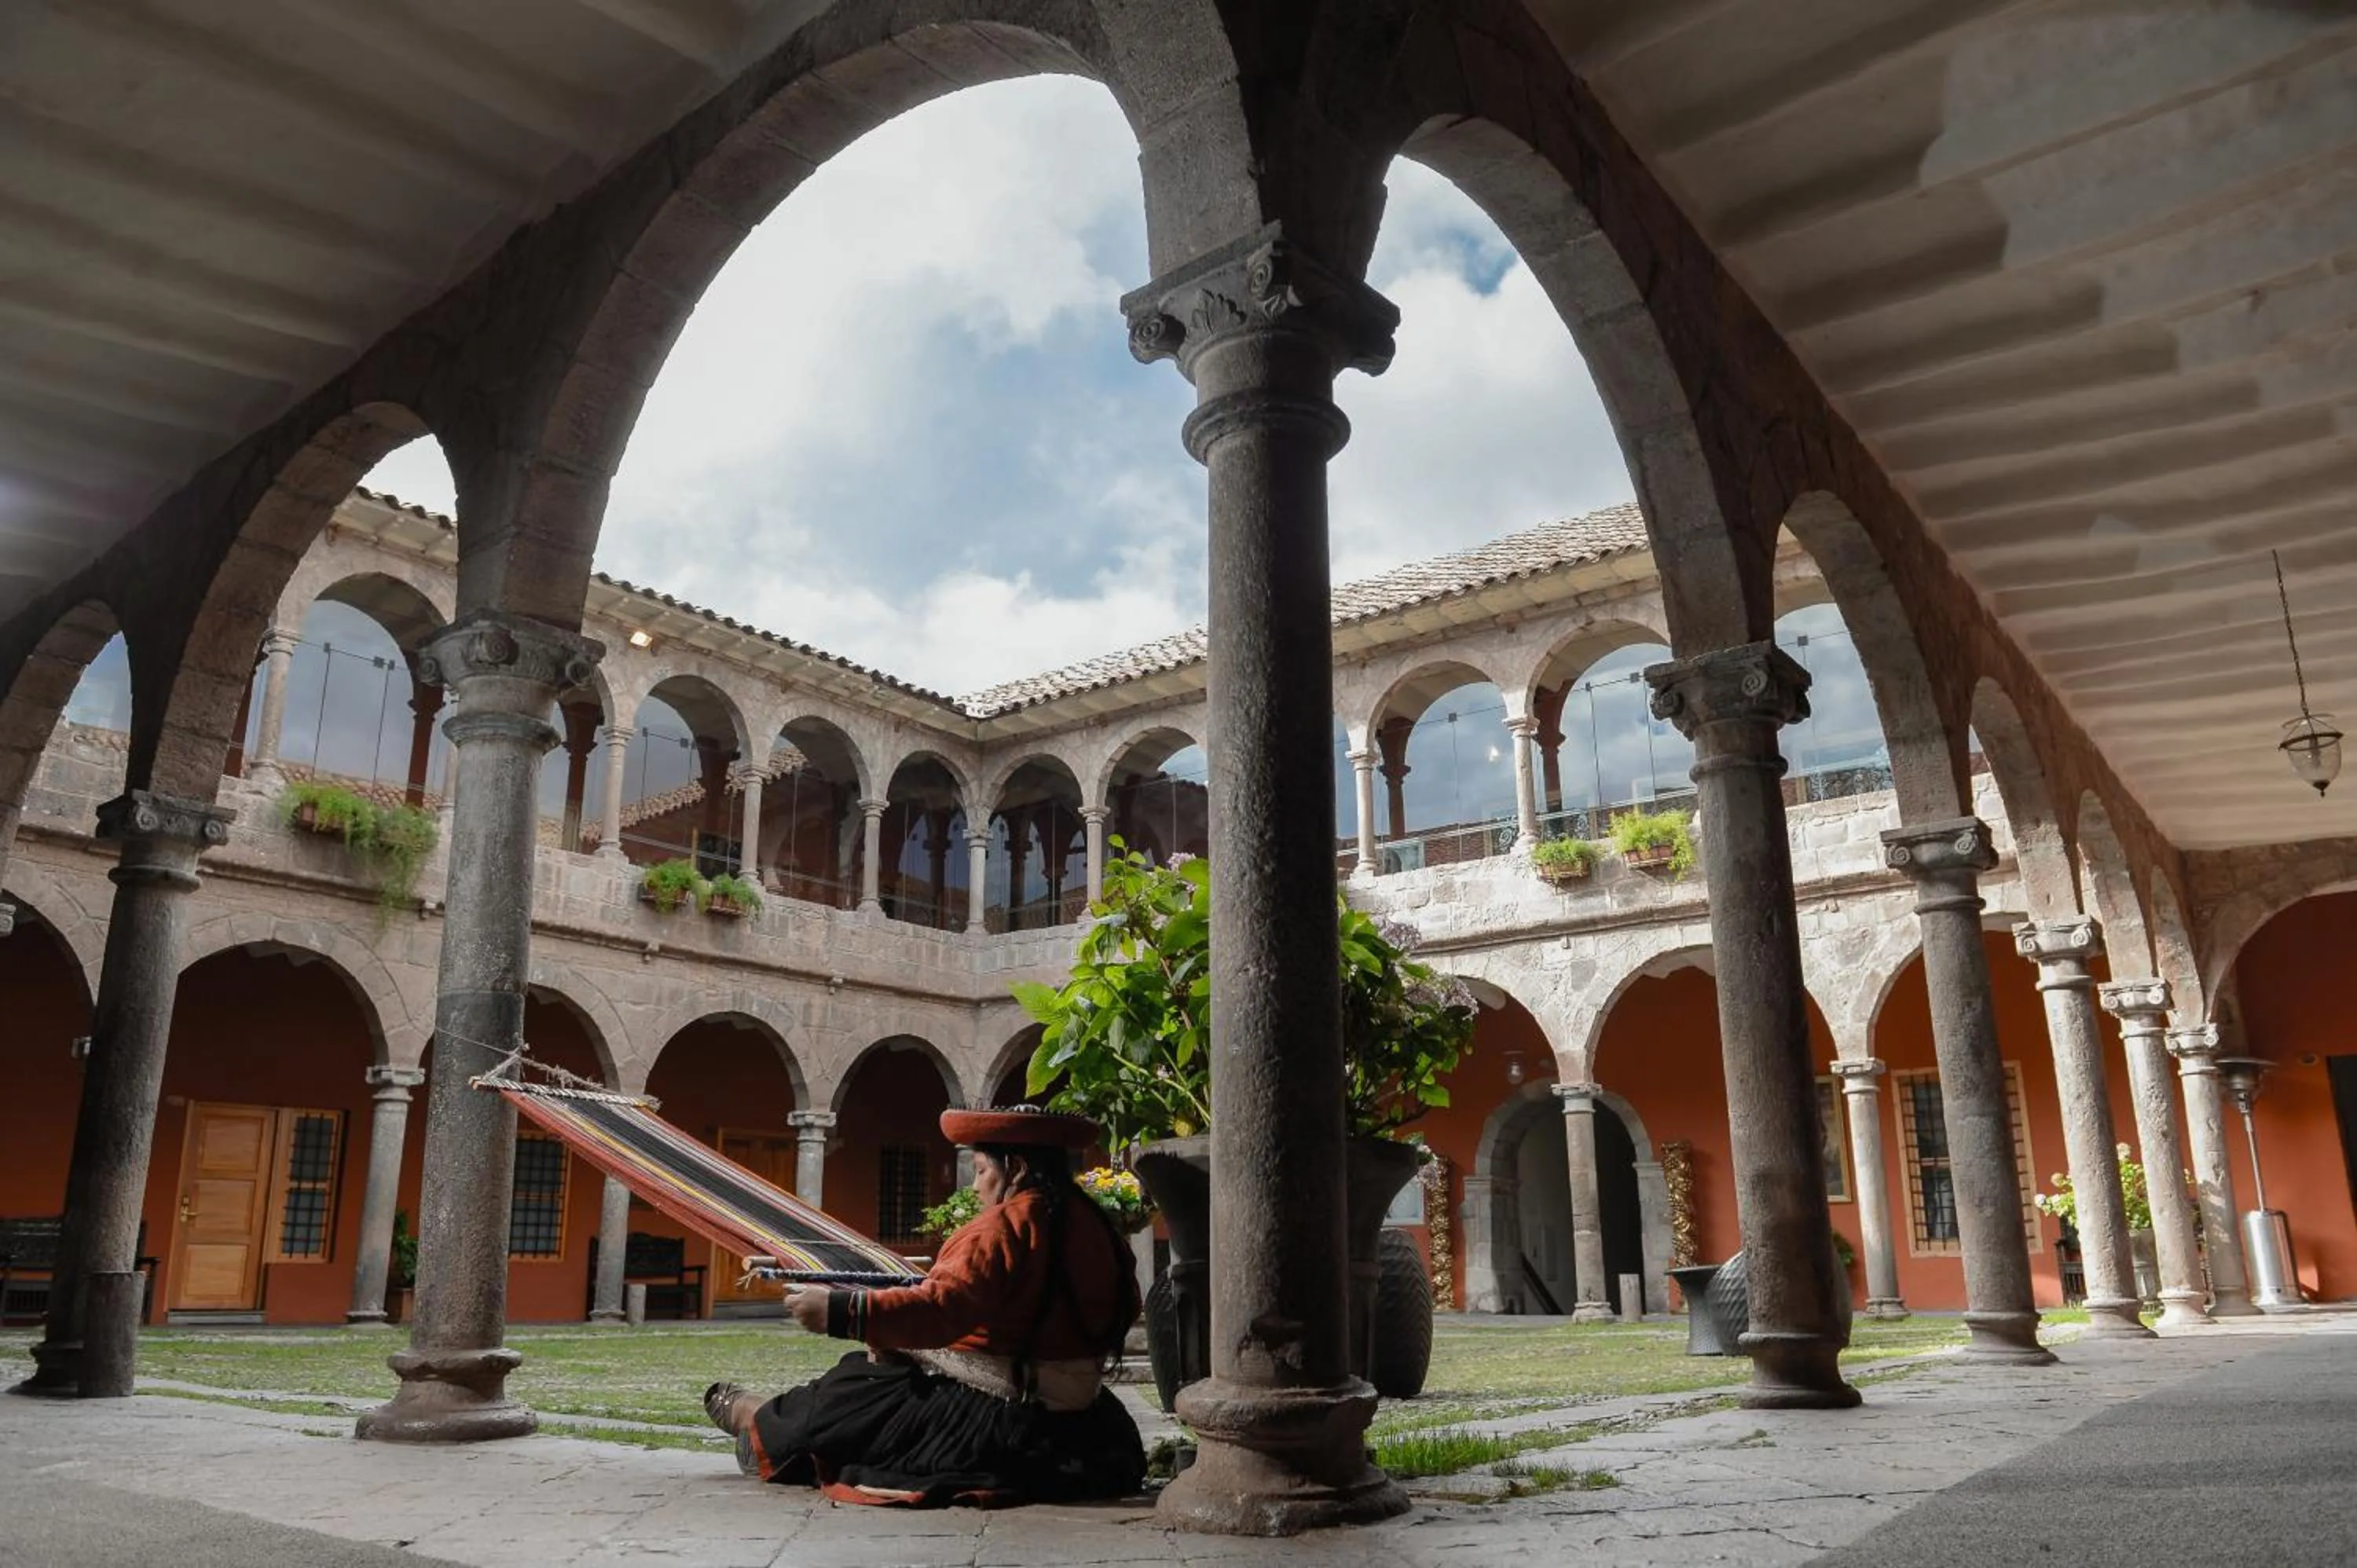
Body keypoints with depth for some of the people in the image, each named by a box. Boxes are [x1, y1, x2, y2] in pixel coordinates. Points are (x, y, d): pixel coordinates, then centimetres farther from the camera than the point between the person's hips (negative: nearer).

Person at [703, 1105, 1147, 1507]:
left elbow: (943, 1308, -32)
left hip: (993, 1423, -7)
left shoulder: (1008, 1225, -19)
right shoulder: (1094, 1225, 2)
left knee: (854, 1392, 14)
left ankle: (758, 1425, 37)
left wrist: (841, 1311, -30)